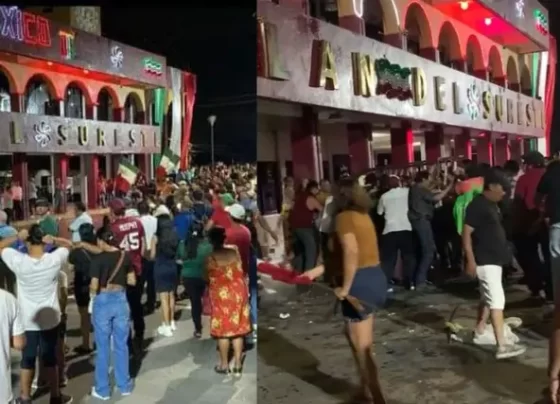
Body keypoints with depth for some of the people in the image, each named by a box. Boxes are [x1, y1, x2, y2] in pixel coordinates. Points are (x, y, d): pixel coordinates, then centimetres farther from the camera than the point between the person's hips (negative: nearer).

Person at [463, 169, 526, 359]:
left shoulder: (492, 205, 13)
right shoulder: (477, 205, -16)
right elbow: (466, 233, -19)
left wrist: (503, 251, 22)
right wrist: (471, 260, -23)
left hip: (495, 259, 10)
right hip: (485, 260, -10)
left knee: (488, 298, 17)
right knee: (497, 299, -14)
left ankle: (479, 333, 29)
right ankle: (502, 345, -16)